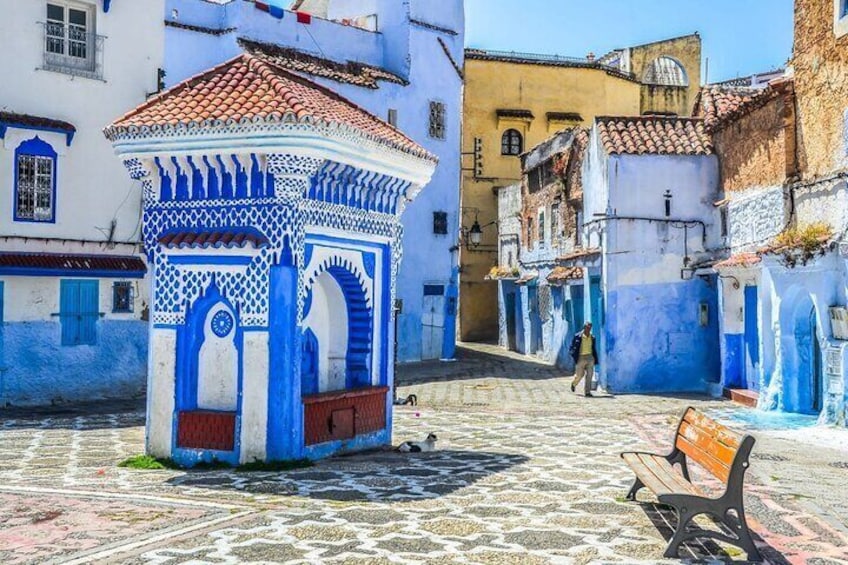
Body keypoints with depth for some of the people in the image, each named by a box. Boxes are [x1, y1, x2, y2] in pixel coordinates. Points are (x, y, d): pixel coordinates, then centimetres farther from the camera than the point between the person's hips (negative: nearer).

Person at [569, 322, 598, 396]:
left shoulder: (592, 338, 8)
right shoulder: (578, 336, -5)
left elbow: (594, 349, 14)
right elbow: (572, 347, -3)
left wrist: (595, 359, 10)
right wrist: (574, 357, -15)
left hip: (590, 357, 3)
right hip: (580, 357, -3)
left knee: (589, 375, -4)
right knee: (580, 375, 3)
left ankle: (587, 392, 0)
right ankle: (574, 384, 35)